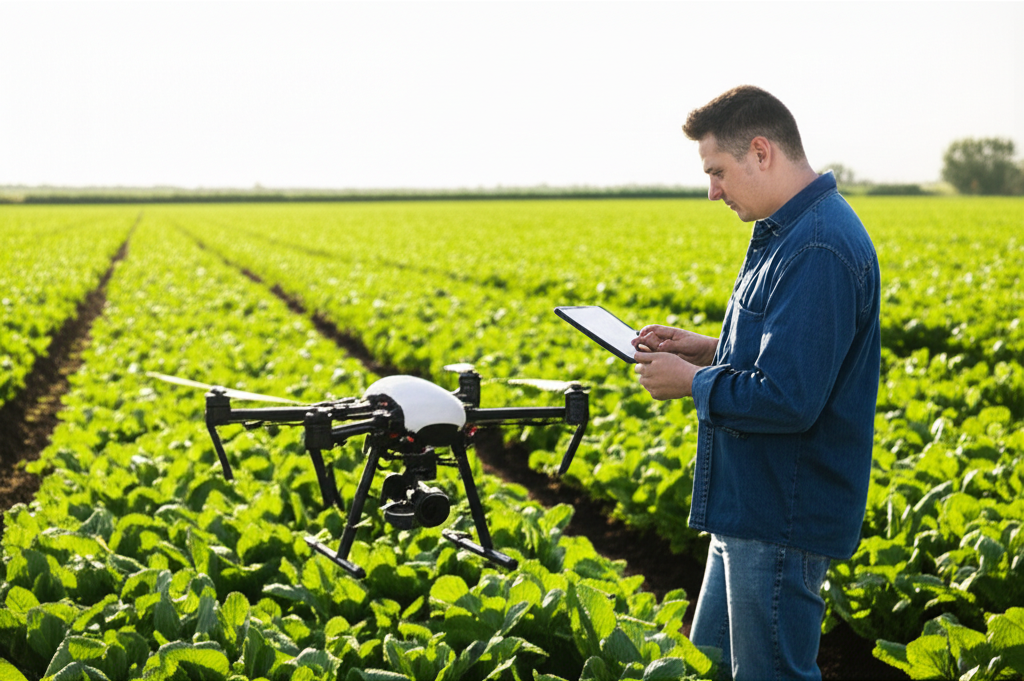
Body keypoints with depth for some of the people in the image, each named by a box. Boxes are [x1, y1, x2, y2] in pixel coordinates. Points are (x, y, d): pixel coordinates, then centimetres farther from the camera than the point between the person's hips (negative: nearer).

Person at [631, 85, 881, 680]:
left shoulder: (818, 250, -24)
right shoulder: (792, 231, 11)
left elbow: (788, 401, -29)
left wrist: (692, 382, -14)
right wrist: (707, 349, 9)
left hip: (782, 524, -11)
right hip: (751, 508, 11)